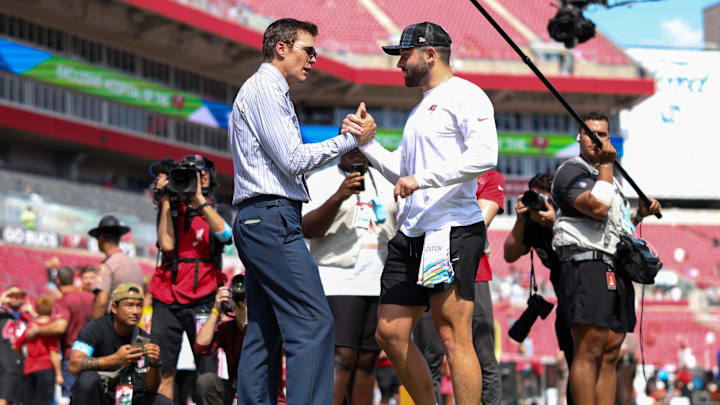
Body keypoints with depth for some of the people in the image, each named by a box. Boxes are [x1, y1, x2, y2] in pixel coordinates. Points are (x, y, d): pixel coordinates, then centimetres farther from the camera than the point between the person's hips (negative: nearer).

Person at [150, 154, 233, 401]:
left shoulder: (218, 211, 15)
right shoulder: (171, 212, 17)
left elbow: (225, 233, -8)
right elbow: (166, 244, -1)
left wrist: (199, 198, -8)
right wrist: (165, 202, 2)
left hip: (202, 300, -2)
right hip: (167, 300, 2)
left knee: (208, 375, -10)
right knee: (162, 373, -5)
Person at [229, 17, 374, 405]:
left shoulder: (269, 91, 26)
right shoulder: (265, 89, -6)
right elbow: (293, 159, -13)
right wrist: (349, 139, -6)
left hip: (256, 223, 11)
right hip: (272, 217, -11)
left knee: (265, 331, 7)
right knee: (313, 322, -16)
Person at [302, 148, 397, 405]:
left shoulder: (386, 181, 16)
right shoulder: (320, 180, 2)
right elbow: (307, 229, -10)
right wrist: (339, 197, -22)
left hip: (381, 285, 5)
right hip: (338, 284, -5)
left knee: (367, 361, 2)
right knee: (342, 359, -17)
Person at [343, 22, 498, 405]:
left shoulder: (463, 95, -5)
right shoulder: (420, 109, 25)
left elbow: (484, 155, -20)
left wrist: (423, 179, -20)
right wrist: (366, 142, 17)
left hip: (453, 229, -10)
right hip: (411, 234, 10)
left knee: (453, 337, -11)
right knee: (391, 333, 7)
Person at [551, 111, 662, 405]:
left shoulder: (609, 179, 28)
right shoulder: (571, 171, -1)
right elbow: (598, 208, -19)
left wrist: (640, 214, 19)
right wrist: (606, 164, -10)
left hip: (616, 271, 9)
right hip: (587, 266, -9)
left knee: (610, 353, 4)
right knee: (589, 351, -15)